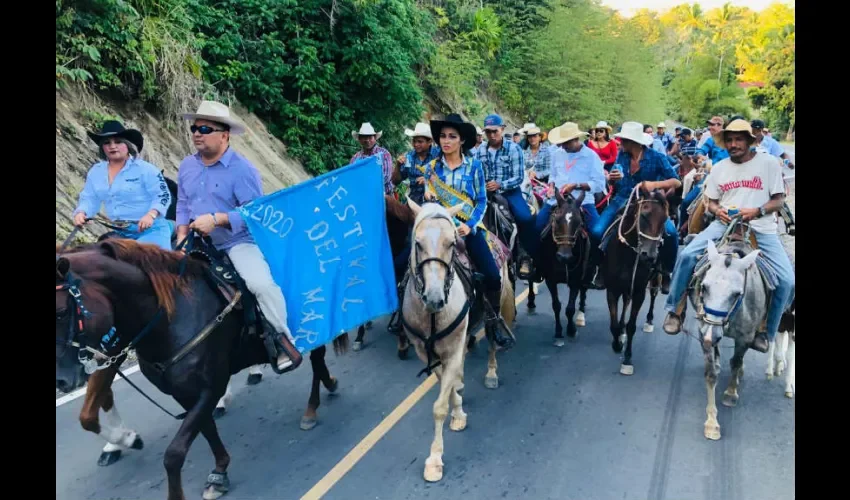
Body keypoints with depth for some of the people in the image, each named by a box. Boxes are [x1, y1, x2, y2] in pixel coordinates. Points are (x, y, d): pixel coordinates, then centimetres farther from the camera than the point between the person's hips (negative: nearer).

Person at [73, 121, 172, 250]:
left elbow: (163, 195, -11)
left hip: (150, 229, -6)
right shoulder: (95, 171, 9)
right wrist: (81, 213, -10)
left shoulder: (145, 169, -8)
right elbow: (89, 199, 13)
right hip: (120, 233, 6)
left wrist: (150, 215, -29)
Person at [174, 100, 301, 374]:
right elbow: (182, 205, 17)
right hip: (199, 245, 7)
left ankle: (283, 337, -10)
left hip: (238, 242, -6)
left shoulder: (242, 169, -11)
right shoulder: (187, 166, 8)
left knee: (261, 283, -30)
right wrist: (182, 236, 0)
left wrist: (216, 219, -25)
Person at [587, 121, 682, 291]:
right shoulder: (622, 155, 0)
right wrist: (611, 178, -14)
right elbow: (612, 181, 11)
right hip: (623, 200, 3)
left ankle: (666, 273, -3)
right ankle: (600, 268, 6)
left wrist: (654, 184, -28)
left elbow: (676, 182, -10)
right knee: (597, 231, -18)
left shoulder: (656, 157, -10)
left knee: (670, 233, -26)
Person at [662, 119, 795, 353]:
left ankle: (765, 332, 6)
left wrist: (757, 211, -21)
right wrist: (718, 210, -10)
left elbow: (779, 200, -2)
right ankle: (674, 310, -2)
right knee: (687, 255, -19)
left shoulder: (769, 163, -2)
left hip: (761, 229, -1)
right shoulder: (719, 168, 7)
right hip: (725, 224, 2)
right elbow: (711, 202, 13)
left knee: (787, 281, -15)